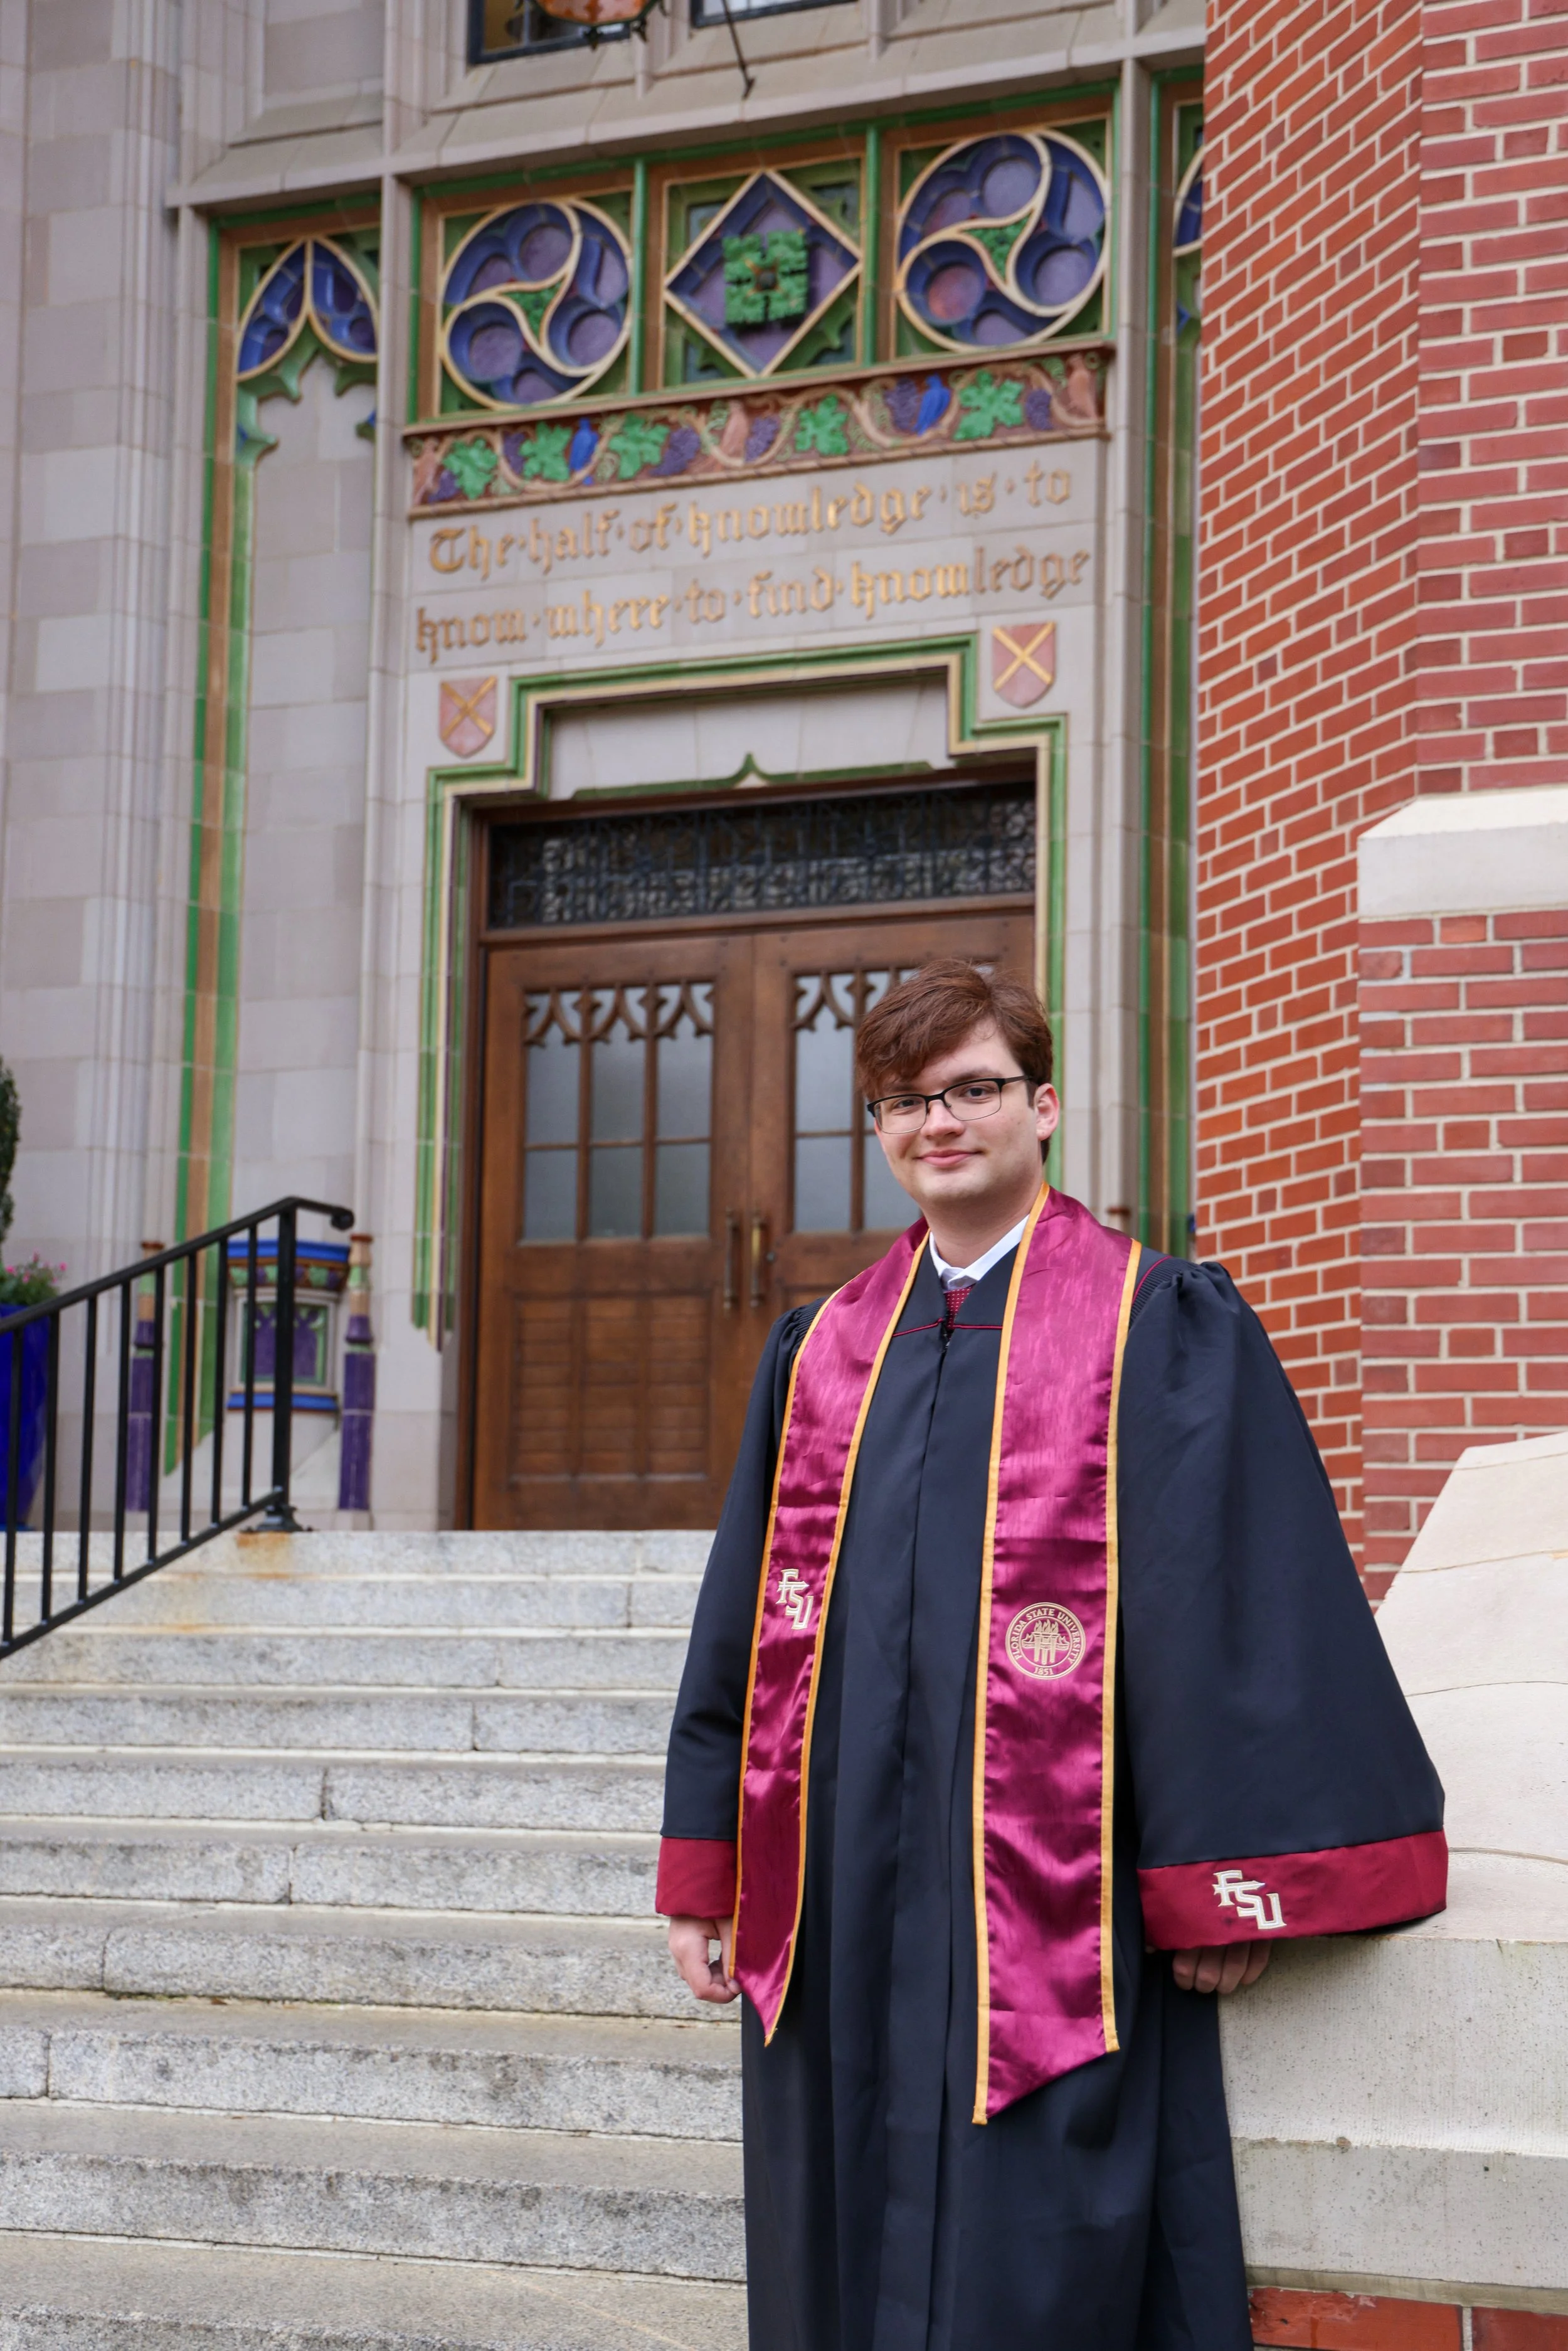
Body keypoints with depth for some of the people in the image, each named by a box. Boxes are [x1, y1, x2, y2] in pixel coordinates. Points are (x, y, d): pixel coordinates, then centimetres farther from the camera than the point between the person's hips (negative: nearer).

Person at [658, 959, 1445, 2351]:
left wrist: (1223, 1892, -11)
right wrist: (704, 1871, 11)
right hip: (840, 1907, 5)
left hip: (1046, 1911, -5)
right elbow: (746, 1621, 15)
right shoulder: (822, 1349, 14)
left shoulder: (1164, 1332, -1)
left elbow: (1238, 1608, -6)